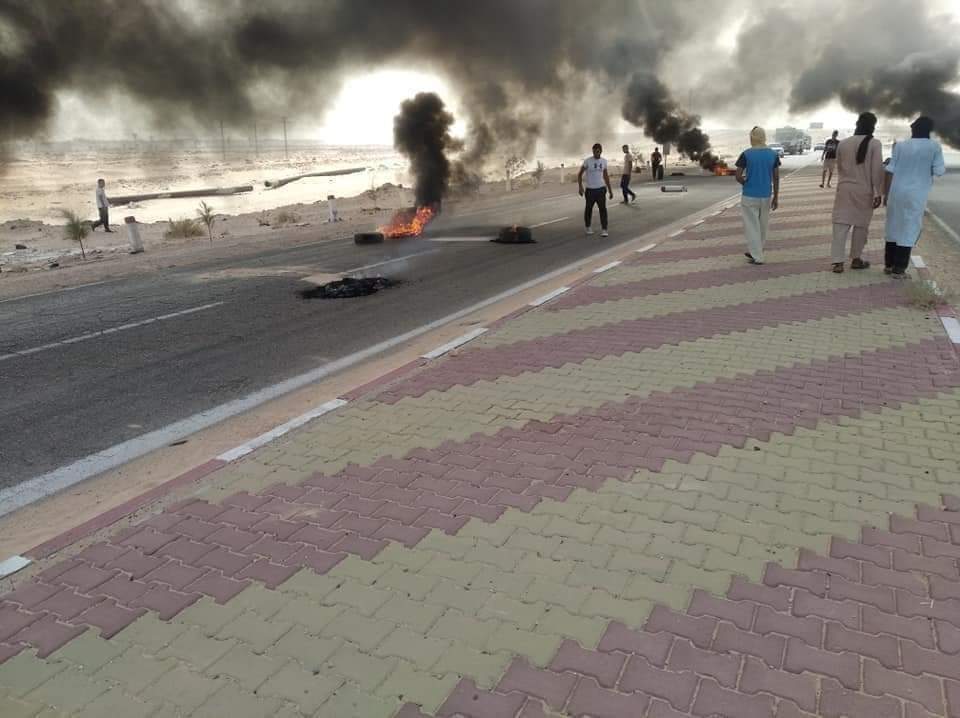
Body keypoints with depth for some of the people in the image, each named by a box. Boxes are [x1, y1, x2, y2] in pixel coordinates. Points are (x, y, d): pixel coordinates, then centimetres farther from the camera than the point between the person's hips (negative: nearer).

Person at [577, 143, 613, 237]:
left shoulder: (604, 161, 5)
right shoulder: (587, 161, -7)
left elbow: (606, 176, 15)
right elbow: (580, 174, -2)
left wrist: (610, 190, 13)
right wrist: (580, 187, -14)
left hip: (601, 189, 2)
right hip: (590, 190, -2)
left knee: (603, 209, -8)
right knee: (588, 209, 9)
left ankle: (604, 230, -8)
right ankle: (588, 228, 28)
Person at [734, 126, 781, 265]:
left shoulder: (746, 154, -9)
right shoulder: (774, 154, 0)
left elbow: (738, 177, -12)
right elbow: (776, 178, 1)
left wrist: (747, 184, 8)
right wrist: (776, 197, 8)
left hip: (750, 196, -4)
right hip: (766, 196, 4)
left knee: (752, 226, 4)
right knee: (763, 225, 17)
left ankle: (757, 257, 3)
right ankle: (754, 252, 31)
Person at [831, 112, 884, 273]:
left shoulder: (843, 143, 1)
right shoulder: (874, 143, -9)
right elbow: (877, 170, -11)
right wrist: (878, 193, -5)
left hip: (844, 189, 2)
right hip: (864, 190, -2)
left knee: (841, 224, 1)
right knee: (860, 225, 11)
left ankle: (838, 262, -4)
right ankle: (856, 259, 20)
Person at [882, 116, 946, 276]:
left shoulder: (900, 145, 1)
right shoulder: (934, 146, -3)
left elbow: (890, 171, 0)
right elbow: (939, 171, -5)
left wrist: (886, 194, 7)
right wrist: (945, 169, 19)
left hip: (897, 192, 3)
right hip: (916, 194, -2)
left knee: (893, 226, 13)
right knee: (909, 229, 3)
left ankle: (889, 264, 18)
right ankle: (899, 268, 3)